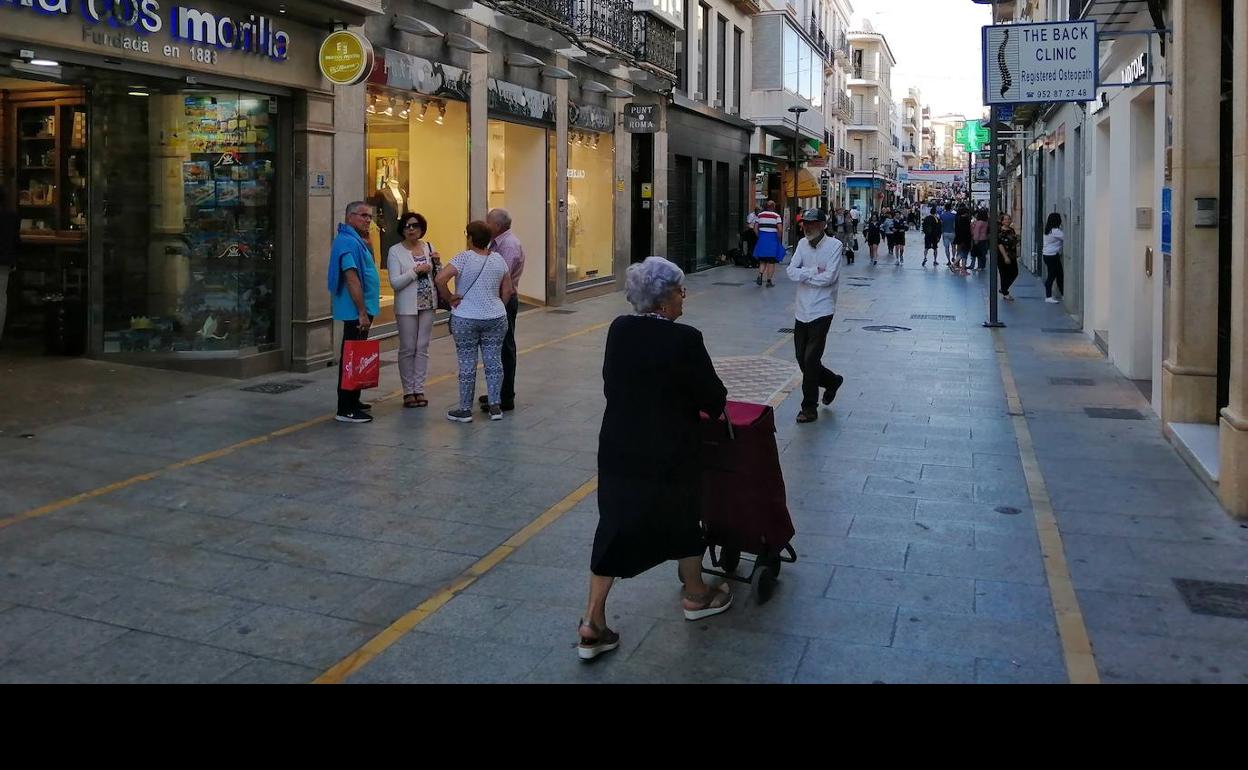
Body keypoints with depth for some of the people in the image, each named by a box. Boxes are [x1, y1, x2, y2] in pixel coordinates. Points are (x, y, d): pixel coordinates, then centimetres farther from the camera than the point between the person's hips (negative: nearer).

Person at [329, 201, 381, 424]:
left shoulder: (355, 240, 15)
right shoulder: (348, 242, -17)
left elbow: (368, 266, 21)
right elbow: (351, 278, -23)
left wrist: (366, 240, 10)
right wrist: (362, 312, -24)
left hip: (359, 311, 10)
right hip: (356, 311, -10)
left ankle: (352, 401, 26)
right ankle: (345, 410, -4)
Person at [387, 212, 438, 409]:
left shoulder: (429, 247, 8)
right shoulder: (395, 251, -5)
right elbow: (395, 283, -12)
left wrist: (437, 263, -5)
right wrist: (416, 270, -18)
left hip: (428, 304, 4)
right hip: (407, 306, -4)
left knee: (422, 348, 7)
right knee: (407, 349, 1)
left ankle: (419, 389, 13)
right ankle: (408, 391, 10)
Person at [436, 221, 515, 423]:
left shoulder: (464, 258, -11)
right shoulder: (498, 259, 3)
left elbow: (440, 279, -22)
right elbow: (507, 291, 7)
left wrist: (449, 298, -8)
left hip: (465, 320, -4)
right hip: (495, 319, 4)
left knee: (467, 365, 3)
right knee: (494, 363, 9)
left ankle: (465, 410, 10)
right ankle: (495, 406, 12)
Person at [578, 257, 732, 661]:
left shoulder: (619, 330, -3)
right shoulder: (685, 339, -20)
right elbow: (714, 399, -12)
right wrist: (702, 403, 11)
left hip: (618, 448, 5)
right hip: (670, 453, -4)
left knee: (615, 527, 11)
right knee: (684, 519, 19)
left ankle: (593, 622, 10)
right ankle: (695, 596, 40)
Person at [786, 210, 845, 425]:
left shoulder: (834, 245, -9)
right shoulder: (802, 243, 7)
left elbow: (829, 277, -19)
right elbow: (791, 271, -4)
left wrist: (803, 275, -9)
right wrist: (814, 271, -16)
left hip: (821, 311, -6)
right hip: (802, 311, 6)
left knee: (811, 360, -6)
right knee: (802, 359, 11)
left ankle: (809, 408, 5)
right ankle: (832, 381, 37)